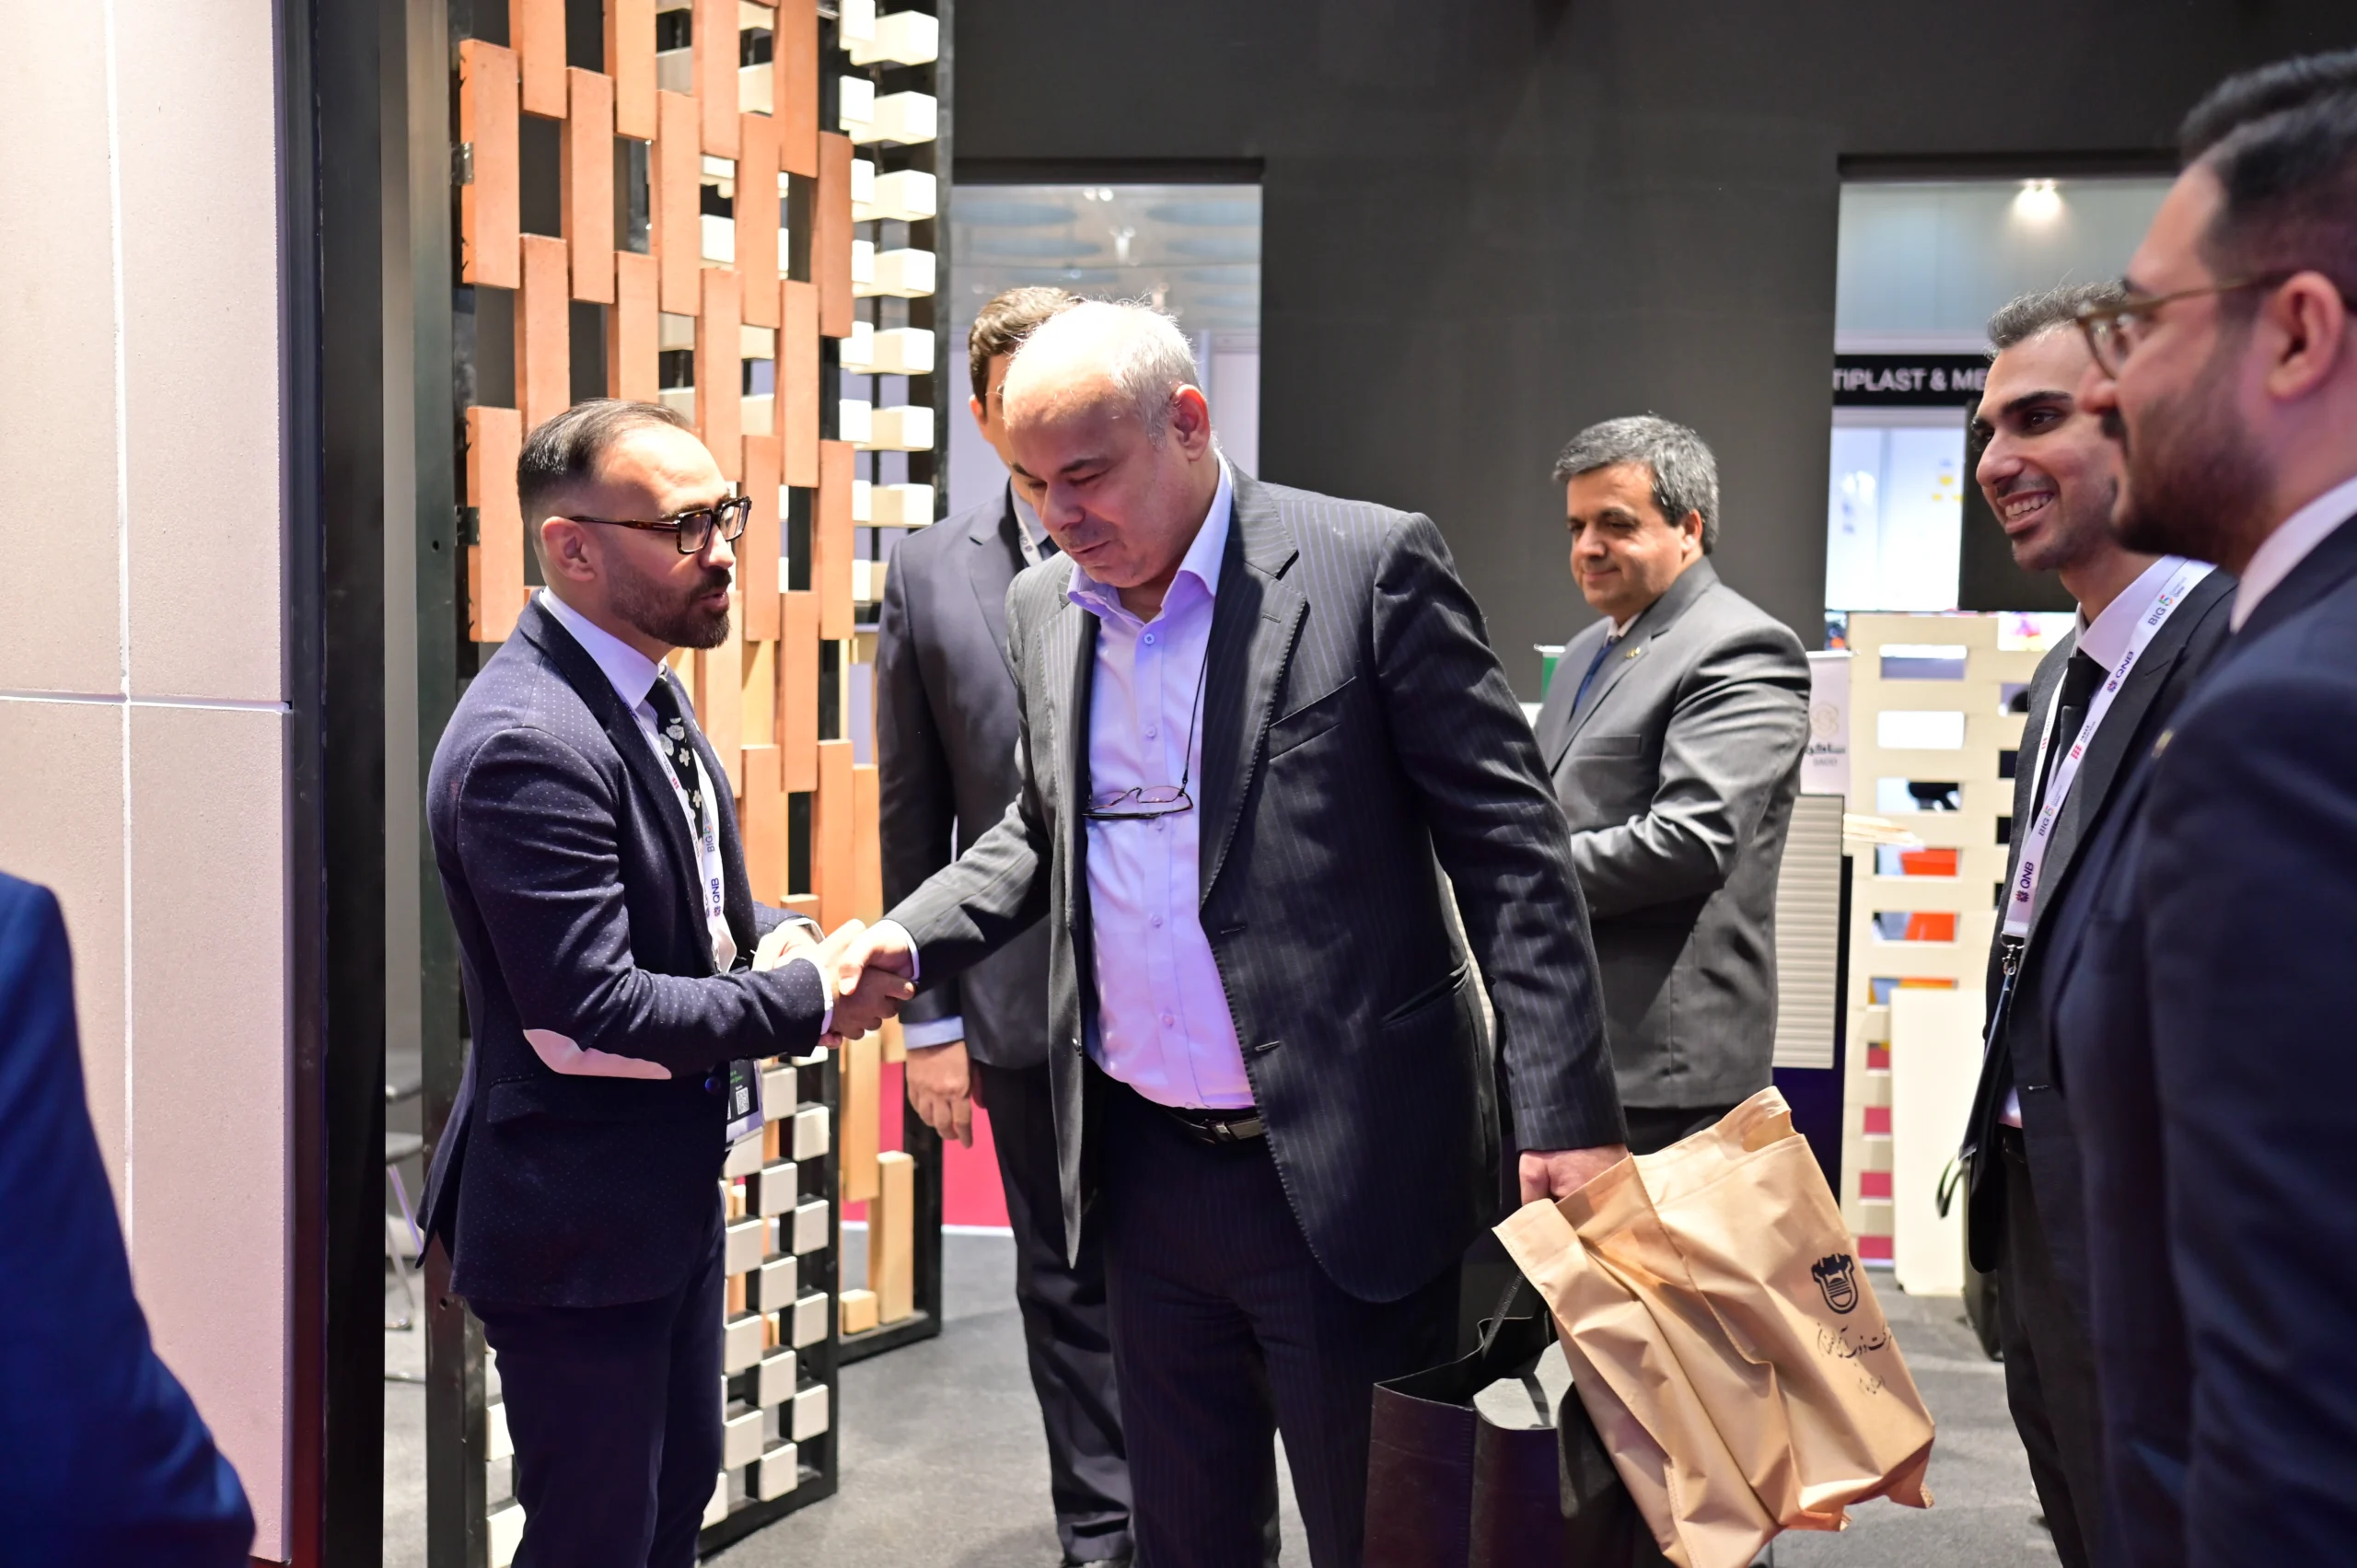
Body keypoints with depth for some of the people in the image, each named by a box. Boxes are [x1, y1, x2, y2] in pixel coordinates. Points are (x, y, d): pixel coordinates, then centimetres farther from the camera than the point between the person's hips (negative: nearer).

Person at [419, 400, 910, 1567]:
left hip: (673, 1186, 10)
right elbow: (593, 1007, -29)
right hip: (577, 1220, -9)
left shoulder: (643, 682, 5)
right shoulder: (526, 742, -26)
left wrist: (777, 939, -6)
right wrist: (811, 997, -20)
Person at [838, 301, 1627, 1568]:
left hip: (1341, 1172, -5)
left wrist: (1563, 1116, -16)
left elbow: (1509, 845, -11)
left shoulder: (1369, 564, -11)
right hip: (1146, 1168, 6)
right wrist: (906, 940, 3)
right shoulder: (1042, 609, 7)